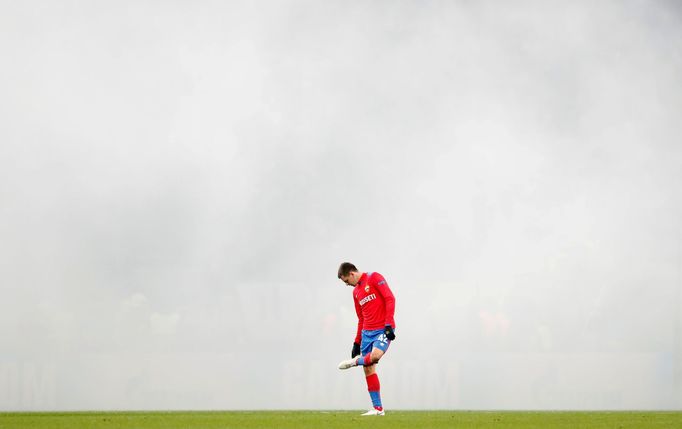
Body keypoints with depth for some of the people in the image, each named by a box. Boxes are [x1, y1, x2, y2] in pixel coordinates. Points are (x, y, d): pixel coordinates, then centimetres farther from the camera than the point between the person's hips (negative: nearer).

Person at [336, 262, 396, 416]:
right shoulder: (356, 292, 19)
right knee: (368, 368, 0)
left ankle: (356, 361, 1)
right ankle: (378, 408, 4)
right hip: (367, 332, 8)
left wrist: (388, 324, -20)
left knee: (375, 355, -32)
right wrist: (357, 343, 22)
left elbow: (390, 299, -12)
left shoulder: (374, 278, -4)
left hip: (383, 329, -8)